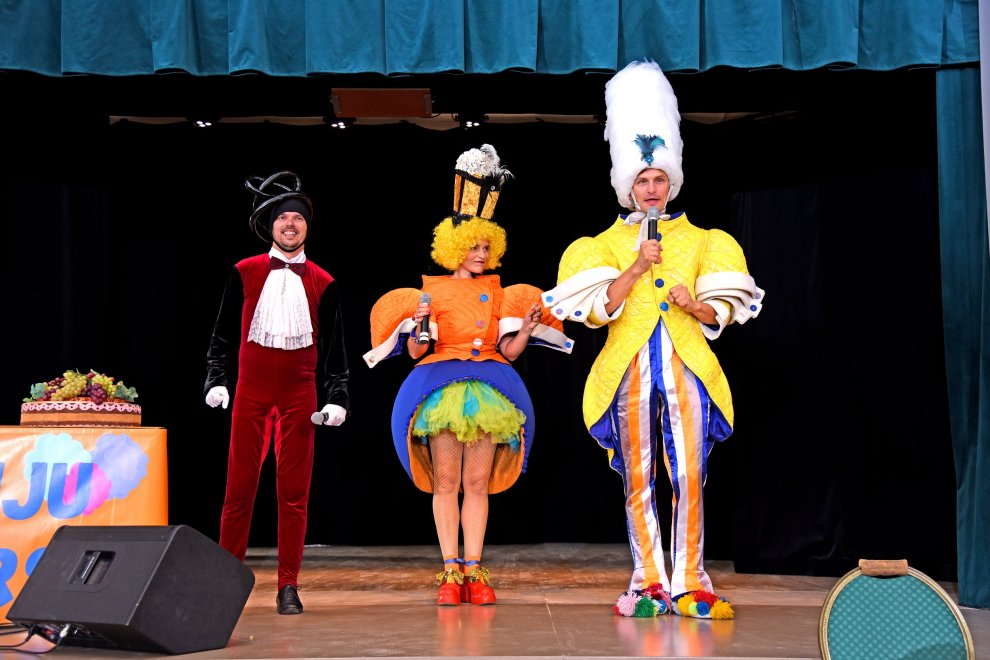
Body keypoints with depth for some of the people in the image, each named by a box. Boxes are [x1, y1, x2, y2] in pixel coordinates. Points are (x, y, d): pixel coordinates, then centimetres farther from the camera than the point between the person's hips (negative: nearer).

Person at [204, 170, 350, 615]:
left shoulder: (322, 283, 6)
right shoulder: (245, 273, 5)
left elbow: (333, 348, 9)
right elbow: (224, 335, 10)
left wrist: (336, 398, 1)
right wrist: (216, 380, 0)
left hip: (300, 395, 1)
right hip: (250, 393, 0)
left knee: (294, 494, 3)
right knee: (239, 489, 1)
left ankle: (288, 588, 10)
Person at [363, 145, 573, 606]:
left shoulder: (498, 293, 13)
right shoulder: (432, 291, 4)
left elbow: (509, 351, 9)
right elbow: (416, 351, 1)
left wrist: (528, 326, -7)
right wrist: (420, 323, -17)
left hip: (489, 389, 2)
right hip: (443, 386, -2)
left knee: (479, 483, 1)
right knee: (445, 482, -4)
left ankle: (474, 571, 3)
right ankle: (450, 571, 0)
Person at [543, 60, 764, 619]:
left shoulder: (699, 239, 14)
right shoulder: (608, 243, 11)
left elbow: (722, 312, 12)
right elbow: (597, 311, -2)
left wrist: (696, 306, -9)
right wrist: (639, 267, -9)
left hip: (687, 368, 0)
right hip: (631, 369, 0)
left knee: (691, 479, -7)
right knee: (639, 482, 1)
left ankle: (691, 585, -2)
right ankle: (650, 584, 6)